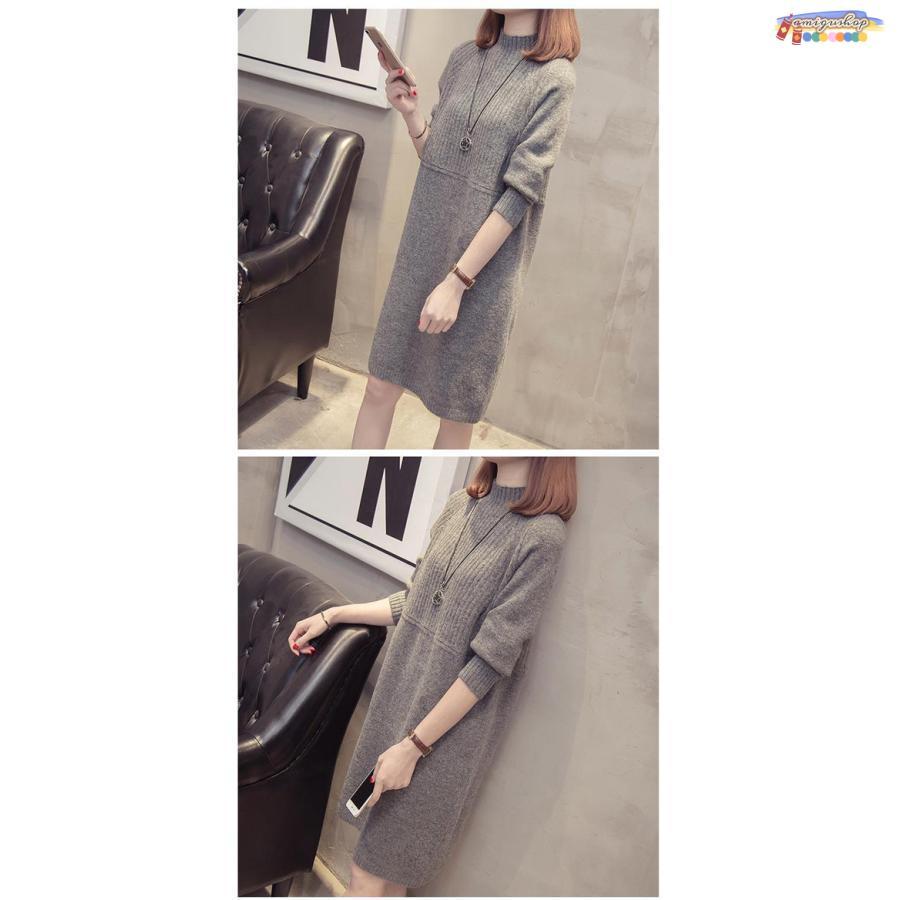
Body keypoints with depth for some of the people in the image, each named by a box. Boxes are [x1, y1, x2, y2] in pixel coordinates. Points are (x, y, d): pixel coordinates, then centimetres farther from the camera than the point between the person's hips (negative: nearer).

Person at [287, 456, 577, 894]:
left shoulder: (542, 535, -18)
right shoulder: (459, 505, 3)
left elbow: (491, 659, -17)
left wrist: (413, 746, -15)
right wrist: (333, 615, 12)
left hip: (448, 725, -6)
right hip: (396, 695, 6)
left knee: (370, 879, 3)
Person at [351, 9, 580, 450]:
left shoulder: (554, 78, -8)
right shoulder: (463, 57, 7)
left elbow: (520, 193, -14)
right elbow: (434, 158, 14)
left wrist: (457, 281, -18)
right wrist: (410, 114, -6)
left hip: (485, 268, -4)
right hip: (422, 248, 5)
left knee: (457, 409, 9)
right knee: (380, 385, 7)